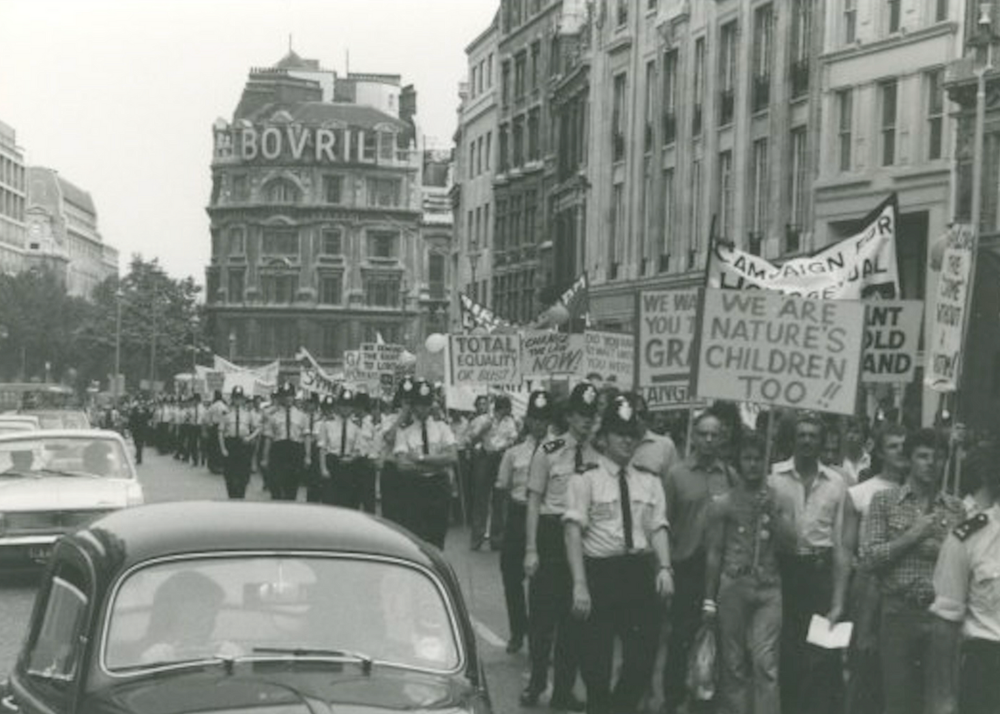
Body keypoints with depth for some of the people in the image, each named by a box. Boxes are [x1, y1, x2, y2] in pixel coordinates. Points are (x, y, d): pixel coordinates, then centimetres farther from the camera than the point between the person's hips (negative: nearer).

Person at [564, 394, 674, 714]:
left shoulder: (649, 482, 10)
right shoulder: (586, 480, -3)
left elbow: (658, 527, 3)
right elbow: (574, 532, -10)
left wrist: (664, 567, -14)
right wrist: (580, 584, -19)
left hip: (641, 572, 3)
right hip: (600, 572, -3)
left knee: (642, 656, 6)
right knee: (596, 660, 5)